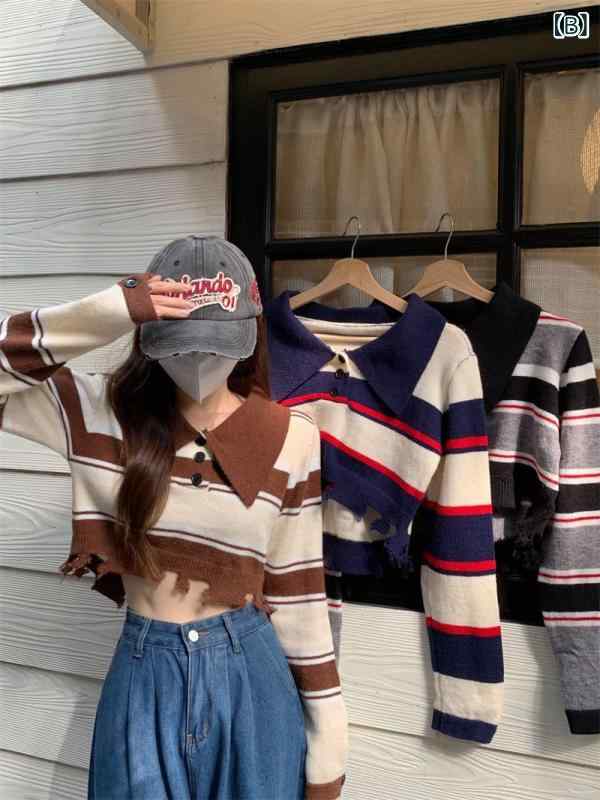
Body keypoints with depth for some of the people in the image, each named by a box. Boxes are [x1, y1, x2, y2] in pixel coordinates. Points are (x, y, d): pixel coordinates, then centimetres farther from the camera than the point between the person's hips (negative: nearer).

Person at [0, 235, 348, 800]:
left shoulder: (289, 438, -6)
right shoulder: (101, 411, -6)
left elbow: (297, 593, -2)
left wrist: (326, 741, 0)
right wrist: (106, 316, -25)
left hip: (250, 677, 0)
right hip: (143, 681, 0)